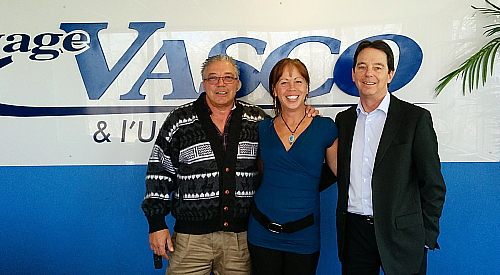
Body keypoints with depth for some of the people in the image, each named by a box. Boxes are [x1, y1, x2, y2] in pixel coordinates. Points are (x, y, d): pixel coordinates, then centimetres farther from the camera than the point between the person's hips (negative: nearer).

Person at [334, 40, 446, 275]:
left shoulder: (416, 118, -5)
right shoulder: (343, 120, 7)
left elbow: (433, 184, -4)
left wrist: (427, 237, -6)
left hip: (400, 235, -3)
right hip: (354, 232, 3)